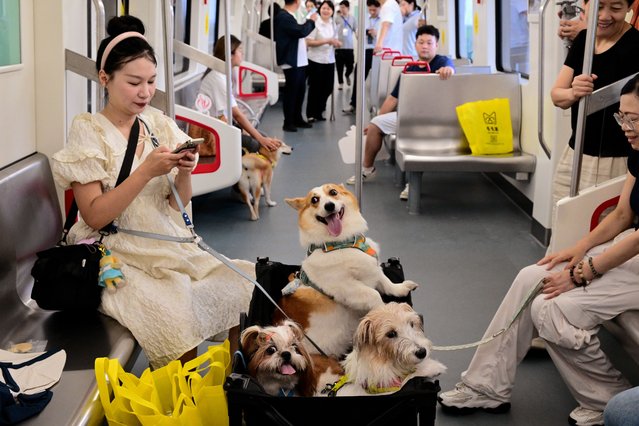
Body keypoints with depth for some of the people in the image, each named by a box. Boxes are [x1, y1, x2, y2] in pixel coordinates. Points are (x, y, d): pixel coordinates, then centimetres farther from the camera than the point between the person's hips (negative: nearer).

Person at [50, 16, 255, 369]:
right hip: (118, 256, -5)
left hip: (170, 246, 5)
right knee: (177, 318, -29)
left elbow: (178, 205, 9)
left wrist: (183, 173, -12)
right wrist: (147, 171, -21)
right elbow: (95, 217, -14)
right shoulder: (88, 131, -7)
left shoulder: (159, 124, 6)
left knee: (243, 290, -13)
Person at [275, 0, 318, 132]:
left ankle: (297, 119, 26)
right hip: (292, 62, -10)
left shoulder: (288, 16, 15)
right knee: (291, 92, -3)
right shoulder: (283, 17, -17)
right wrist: (311, 21, -8)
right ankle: (288, 123, 4)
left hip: (300, 61, 10)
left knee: (300, 91, 15)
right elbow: (301, 31, -23)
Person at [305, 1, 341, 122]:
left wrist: (336, 43, -3)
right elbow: (308, 42, -16)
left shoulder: (333, 24, 9)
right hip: (316, 60, -6)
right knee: (315, 88, 1)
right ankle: (311, 114, 13)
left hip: (329, 60, 6)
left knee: (328, 87, 8)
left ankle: (318, 112, 23)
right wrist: (327, 41, -21)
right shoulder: (315, 23, -11)